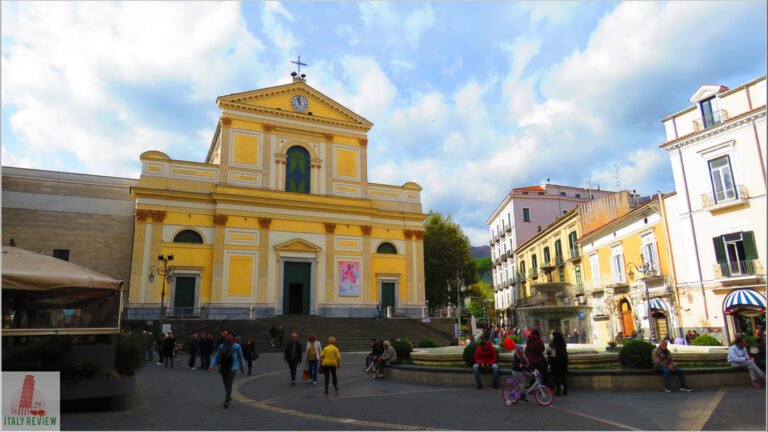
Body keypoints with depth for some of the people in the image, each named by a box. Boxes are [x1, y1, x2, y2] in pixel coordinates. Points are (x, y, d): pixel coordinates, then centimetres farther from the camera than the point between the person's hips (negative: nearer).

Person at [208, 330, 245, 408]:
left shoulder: (236, 347, -3)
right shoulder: (221, 347, 6)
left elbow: (240, 358, 6)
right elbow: (216, 357, 4)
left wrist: (242, 368, 13)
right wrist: (211, 366, -10)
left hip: (232, 368, -4)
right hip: (223, 368, 4)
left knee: (229, 385, -12)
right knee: (226, 385, 15)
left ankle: (226, 401, -15)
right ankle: (229, 397, 37)